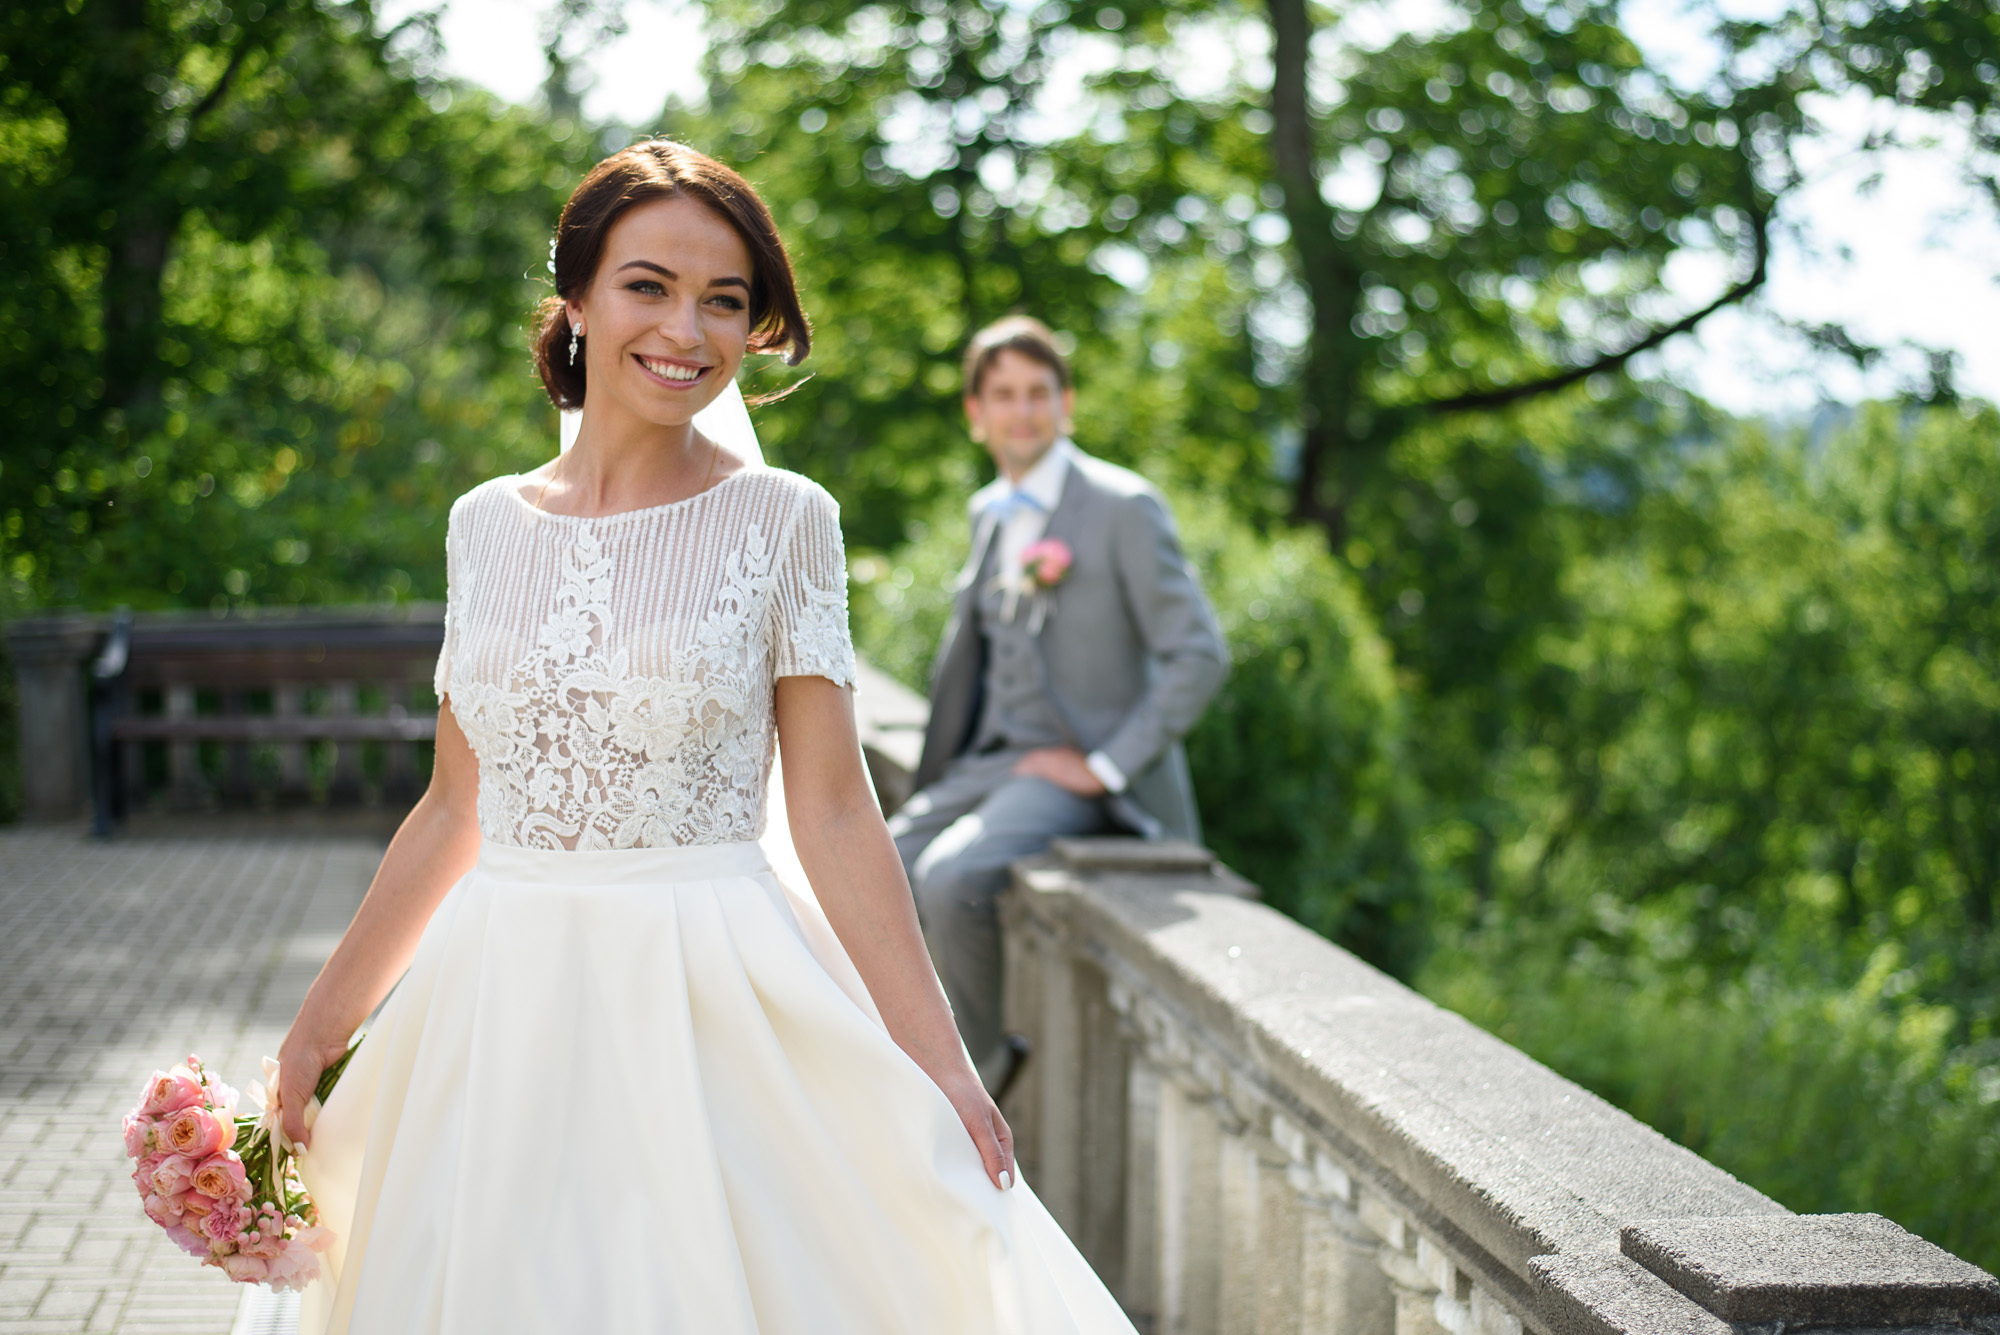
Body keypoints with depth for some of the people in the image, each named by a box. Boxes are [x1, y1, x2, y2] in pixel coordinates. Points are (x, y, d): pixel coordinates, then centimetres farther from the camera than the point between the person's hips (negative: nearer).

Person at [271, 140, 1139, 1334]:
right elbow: (455, 809, 12)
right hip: (500, 1008, 3)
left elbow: (833, 811, -5)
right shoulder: (487, 526, 6)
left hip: (715, 1010, -3)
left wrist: (939, 1061, -10)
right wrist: (323, 1019, 14)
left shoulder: (779, 520, -3)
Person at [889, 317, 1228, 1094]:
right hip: (988, 762, 7)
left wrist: (1104, 766, -15)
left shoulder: (1123, 507, -9)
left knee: (949, 877, -29)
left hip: (1080, 775, -7)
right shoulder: (988, 512, 14)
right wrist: (938, 774, 12)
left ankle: (978, 1069, -9)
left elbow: (1199, 654, -12)